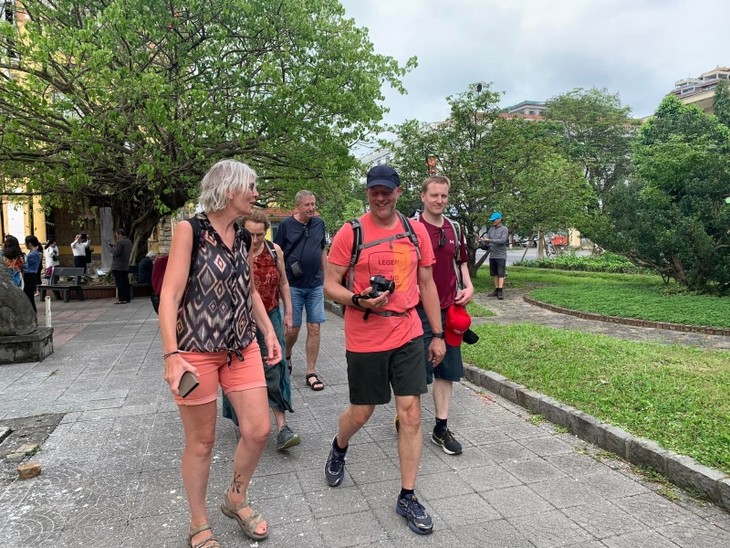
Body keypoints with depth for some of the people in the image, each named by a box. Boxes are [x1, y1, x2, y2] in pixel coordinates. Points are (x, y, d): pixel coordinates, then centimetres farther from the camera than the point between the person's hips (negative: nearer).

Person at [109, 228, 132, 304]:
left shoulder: (119, 242, -14)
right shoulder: (129, 242, 12)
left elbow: (116, 253, -18)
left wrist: (111, 247, -2)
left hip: (118, 266, -8)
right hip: (126, 266, 8)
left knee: (119, 283, -5)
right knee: (125, 282, 12)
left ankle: (122, 299, -7)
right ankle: (127, 298, 14)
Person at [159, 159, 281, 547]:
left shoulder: (242, 237, 8)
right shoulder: (190, 230, -10)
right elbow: (170, 295, -16)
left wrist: (269, 331, 11)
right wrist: (171, 355, -24)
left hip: (242, 348, 6)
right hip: (196, 350, -6)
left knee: (258, 430, 4)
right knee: (201, 442, 8)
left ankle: (236, 499, 32)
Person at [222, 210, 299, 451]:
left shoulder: (275, 251, -1)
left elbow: (283, 283, 10)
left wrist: (288, 313, 9)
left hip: (270, 318, 2)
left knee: (275, 370, -3)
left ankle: (282, 428, 0)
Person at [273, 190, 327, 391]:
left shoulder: (319, 223, 6)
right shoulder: (286, 224, -3)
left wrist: (325, 277, 12)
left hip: (316, 285, 3)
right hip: (293, 285, -2)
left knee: (314, 328, 1)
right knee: (293, 328, 3)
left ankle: (311, 372, 11)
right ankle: (286, 356, 36)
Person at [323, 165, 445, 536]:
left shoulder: (416, 232, 4)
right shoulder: (350, 233, -6)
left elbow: (427, 284, 10)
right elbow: (330, 285, -4)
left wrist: (438, 334, 9)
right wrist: (358, 301, -24)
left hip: (408, 336, 3)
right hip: (364, 340, -2)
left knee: (411, 414, 2)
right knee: (361, 413, 12)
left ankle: (408, 498, 19)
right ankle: (338, 449, 47)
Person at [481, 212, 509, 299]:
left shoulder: (504, 229, -5)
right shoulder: (491, 229, 12)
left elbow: (502, 241, -17)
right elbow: (487, 239, 9)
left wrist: (489, 240, -21)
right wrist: (483, 239, -15)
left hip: (501, 256, -6)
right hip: (492, 255, 6)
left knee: (501, 274, -7)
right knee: (494, 274, 8)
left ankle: (500, 291, -11)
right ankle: (496, 290, 15)